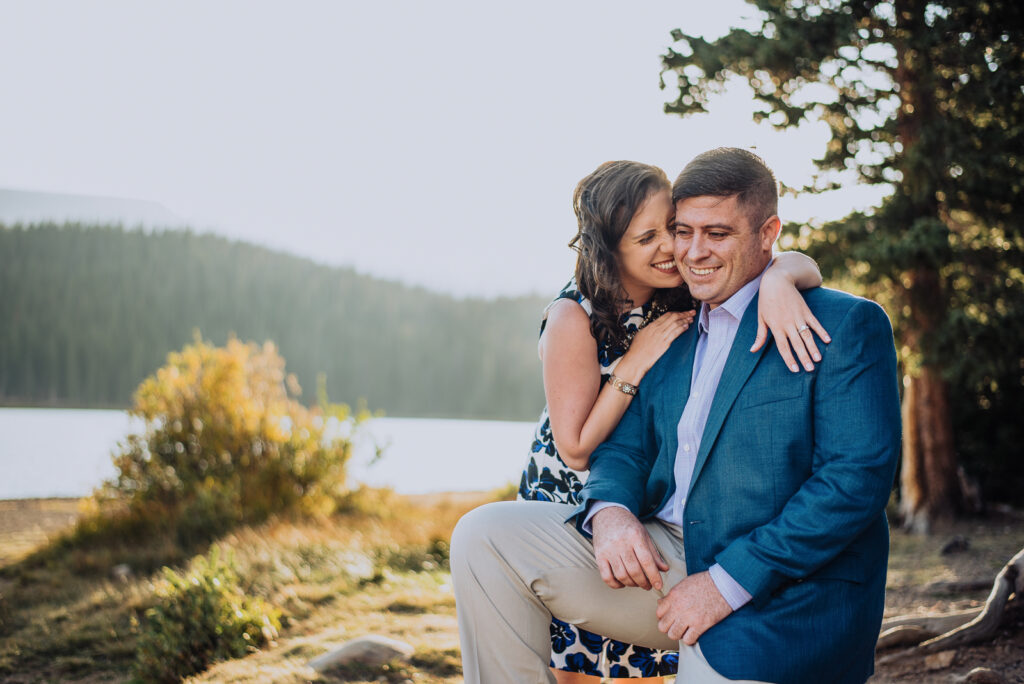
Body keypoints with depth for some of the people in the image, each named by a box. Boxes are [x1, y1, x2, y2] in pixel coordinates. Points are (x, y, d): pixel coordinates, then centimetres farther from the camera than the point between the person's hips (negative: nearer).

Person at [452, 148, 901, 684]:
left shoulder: (847, 326, -3)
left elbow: (859, 478, -13)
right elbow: (625, 447, 16)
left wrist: (728, 582, -19)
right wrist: (610, 513, -11)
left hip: (777, 597, -5)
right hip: (662, 560, 6)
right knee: (483, 536, -8)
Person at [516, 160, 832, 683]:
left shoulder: (682, 291, -12)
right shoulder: (574, 317, -23)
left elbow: (801, 265, -21)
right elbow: (577, 448, -19)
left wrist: (778, 279, -44)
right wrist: (637, 361, -27)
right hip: (572, 504, -4)